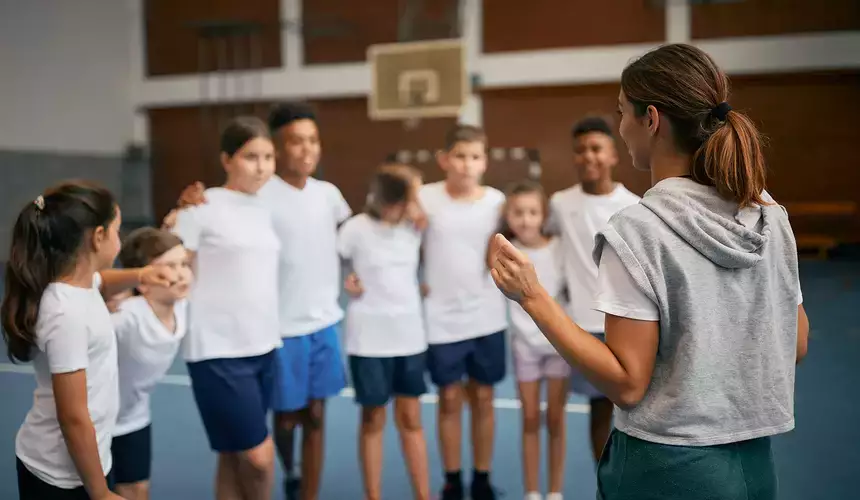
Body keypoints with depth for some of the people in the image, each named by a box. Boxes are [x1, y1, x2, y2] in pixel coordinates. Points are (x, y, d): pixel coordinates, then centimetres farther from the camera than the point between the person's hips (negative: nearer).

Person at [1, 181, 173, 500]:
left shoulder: (78, 278, -3)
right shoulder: (67, 315, -28)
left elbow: (99, 282, 25)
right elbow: (73, 419, -24)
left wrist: (137, 276, 4)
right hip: (62, 474, -9)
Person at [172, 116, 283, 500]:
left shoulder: (263, 209, 11)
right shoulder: (202, 208, -8)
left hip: (263, 348, 6)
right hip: (219, 351, -6)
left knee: (234, 458, 14)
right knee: (259, 457, -3)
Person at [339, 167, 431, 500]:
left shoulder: (415, 225, 1)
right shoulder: (356, 228, -10)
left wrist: (425, 286, 1)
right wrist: (345, 282, -14)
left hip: (410, 335, 3)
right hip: (369, 339, -3)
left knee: (411, 419, 10)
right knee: (373, 420, 7)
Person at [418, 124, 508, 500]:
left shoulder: (497, 200, -1)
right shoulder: (424, 198, -7)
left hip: (487, 318, 2)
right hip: (442, 320, -1)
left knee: (483, 398, 10)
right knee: (450, 399, 8)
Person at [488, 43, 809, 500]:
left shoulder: (638, 231, -19)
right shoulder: (770, 216, -2)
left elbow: (628, 383, -19)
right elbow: (796, 345, 8)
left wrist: (533, 297, -18)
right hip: (755, 463, 6)